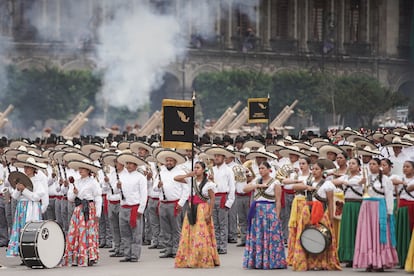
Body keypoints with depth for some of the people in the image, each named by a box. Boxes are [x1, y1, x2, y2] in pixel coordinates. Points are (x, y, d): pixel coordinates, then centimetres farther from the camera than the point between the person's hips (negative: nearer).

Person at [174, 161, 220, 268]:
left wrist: (210, 214, -12)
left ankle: (204, 261, -3)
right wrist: (188, 175, -2)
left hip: (203, 210, -5)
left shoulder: (208, 183, -3)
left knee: (201, 235, -7)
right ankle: (189, 260, 7)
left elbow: (212, 199, -5)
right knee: (189, 235, 2)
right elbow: (176, 178, 11)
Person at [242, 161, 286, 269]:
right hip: (257, 212, 5)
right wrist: (258, 185, -11)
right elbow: (245, 189, -1)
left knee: (270, 237, -5)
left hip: (270, 212, -5)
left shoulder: (275, 183, -1)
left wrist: (277, 216, -10)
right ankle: (257, 261, 9)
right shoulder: (256, 181, 14)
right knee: (257, 237, 4)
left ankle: (270, 261, -1)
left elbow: (278, 201, -5)